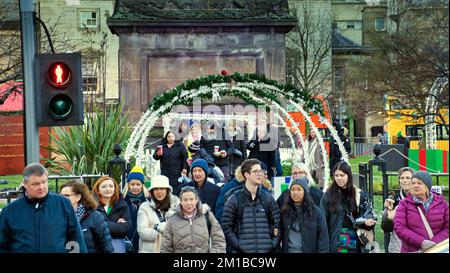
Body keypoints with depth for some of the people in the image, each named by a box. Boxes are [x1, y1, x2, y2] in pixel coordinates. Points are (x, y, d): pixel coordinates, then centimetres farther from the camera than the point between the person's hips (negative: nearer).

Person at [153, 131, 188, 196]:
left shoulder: (180, 146, 6)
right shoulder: (162, 146, 14)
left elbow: (185, 157, 0)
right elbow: (154, 157, 13)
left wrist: (185, 168, -11)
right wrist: (157, 154, -11)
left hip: (177, 173, -3)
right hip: (165, 173, 3)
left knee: (176, 190, -9)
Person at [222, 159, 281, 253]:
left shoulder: (268, 199, 9)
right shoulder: (234, 200, 0)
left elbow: (277, 223, 9)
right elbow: (226, 226, -2)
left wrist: (274, 244, -2)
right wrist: (237, 245, -11)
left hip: (267, 250, 3)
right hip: (243, 250, -3)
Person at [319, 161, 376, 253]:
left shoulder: (360, 195, 6)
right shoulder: (328, 196, 0)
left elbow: (368, 213, 12)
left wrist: (367, 221, -12)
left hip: (354, 244, 2)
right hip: (334, 244, -2)